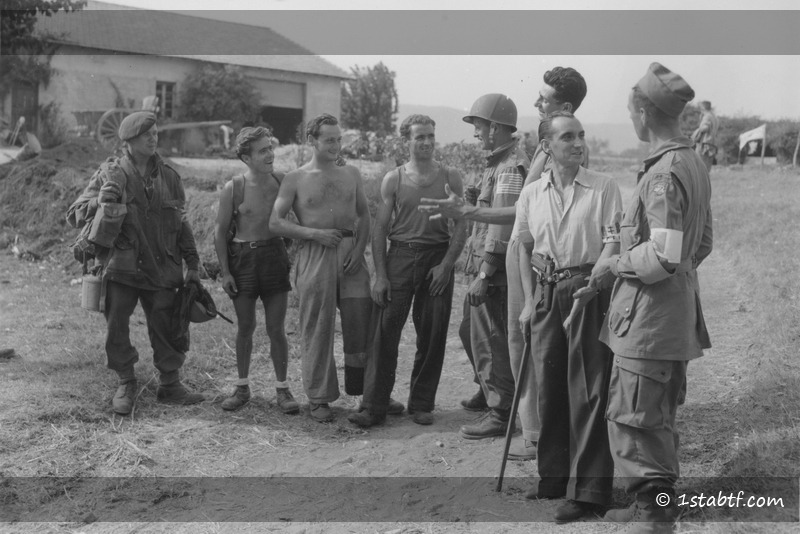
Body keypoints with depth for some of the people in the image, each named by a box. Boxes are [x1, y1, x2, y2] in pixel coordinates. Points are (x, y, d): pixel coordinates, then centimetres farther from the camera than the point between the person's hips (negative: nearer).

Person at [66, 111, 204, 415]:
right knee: (117, 328, 0)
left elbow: (181, 223, 15)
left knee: (166, 328, 3)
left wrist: (192, 263, 12)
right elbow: (75, 214, 2)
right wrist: (100, 202, -18)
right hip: (120, 266, -2)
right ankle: (125, 385, 17)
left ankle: (170, 384, 17)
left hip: (161, 268, 2)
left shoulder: (168, 176, 9)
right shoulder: (110, 174, 0)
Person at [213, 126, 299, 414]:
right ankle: (242, 387, 23)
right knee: (245, 327, 9)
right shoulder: (233, 189, -8)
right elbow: (220, 232, -1)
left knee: (276, 328, 3)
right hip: (242, 258, -1)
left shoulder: (282, 181, -1)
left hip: (274, 255, 1)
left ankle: (282, 388, 14)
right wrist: (225, 271, -5)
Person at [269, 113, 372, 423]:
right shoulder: (295, 180, 3)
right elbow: (275, 223, -1)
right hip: (314, 256, -2)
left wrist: (359, 249, -2)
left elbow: (364, 215, 15)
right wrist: (315, 233, -12)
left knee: (362, 322, -1)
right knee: (318, 329, 1)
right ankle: (319, 398, 12)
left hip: (349, 254, 3)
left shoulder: (351, 174, 13)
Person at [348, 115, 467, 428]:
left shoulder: (450, 178, 5)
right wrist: (380, 275, -5)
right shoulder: (393, 179, 4)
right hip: (400, 256, 0)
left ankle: (421, 404, 16)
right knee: (386, 332, -5)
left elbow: (461, 227, 3)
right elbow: (379, 229, 3)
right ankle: (374, 406, 0)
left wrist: (446, 264, -9)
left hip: (438, 258, 1)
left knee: (432, 336, 4)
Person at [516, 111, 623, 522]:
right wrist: (529, 301, 9)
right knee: (548, 386, 11)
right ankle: (553, 477, 25)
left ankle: (588, 488, 3)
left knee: (587, 389, -3)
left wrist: (594, 281, -21)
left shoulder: (603, 187, -3)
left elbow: (613, 241, -7)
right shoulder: (531, 194, 9)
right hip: (546, 292, 5)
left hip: (588, 290, -4)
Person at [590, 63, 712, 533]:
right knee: (660, 418, 19)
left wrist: (614, 264, -11)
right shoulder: (695, 164, 10)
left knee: (634, 418, 0)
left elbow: (664, 256, -25)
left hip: (648, 317, -10)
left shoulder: (664, 173, -20)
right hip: (678, 314, 10)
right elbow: (703, 244, 18)